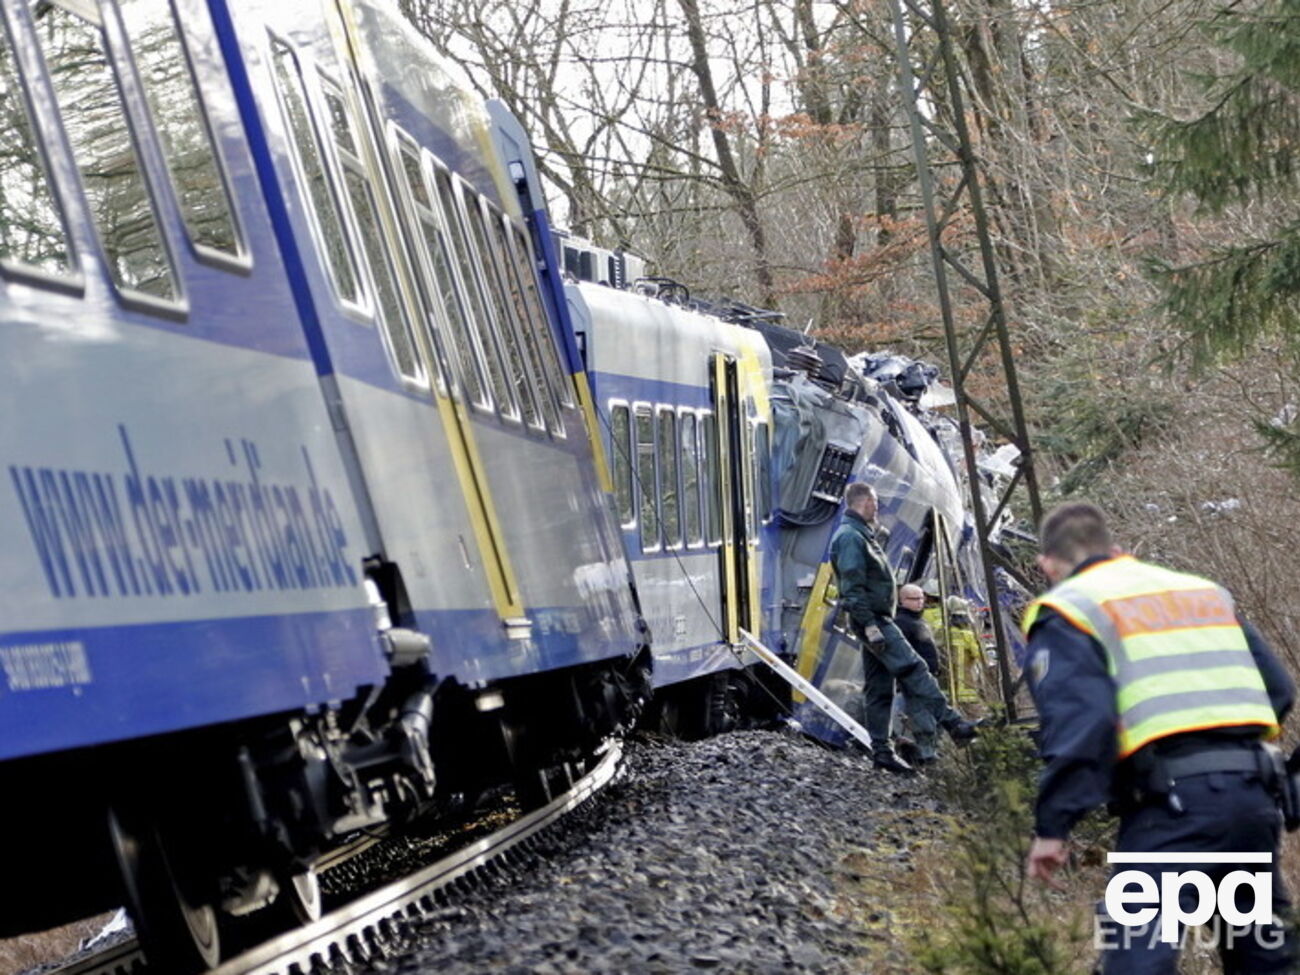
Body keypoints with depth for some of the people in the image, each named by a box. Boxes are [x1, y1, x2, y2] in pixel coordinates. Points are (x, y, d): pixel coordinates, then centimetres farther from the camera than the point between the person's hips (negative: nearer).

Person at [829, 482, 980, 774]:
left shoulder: (860, 535, 21)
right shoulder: (850, 537, -12)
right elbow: (852, 588, -20)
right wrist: (870, 624, -25)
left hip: (876, 620, 11)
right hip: (872, 619, -11)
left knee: (879, 688, 8)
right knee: (913, 670, -14)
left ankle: (881, 750, 9)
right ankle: (950, 722, -18)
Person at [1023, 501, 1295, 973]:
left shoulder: (1067, 611, 4)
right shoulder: (1205, 591, 24)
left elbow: (1076, 719, -12)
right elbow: (1278, 690, 21)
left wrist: (1053, 823, -11)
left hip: (1174, 798, -6)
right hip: (1252, 788, 7)